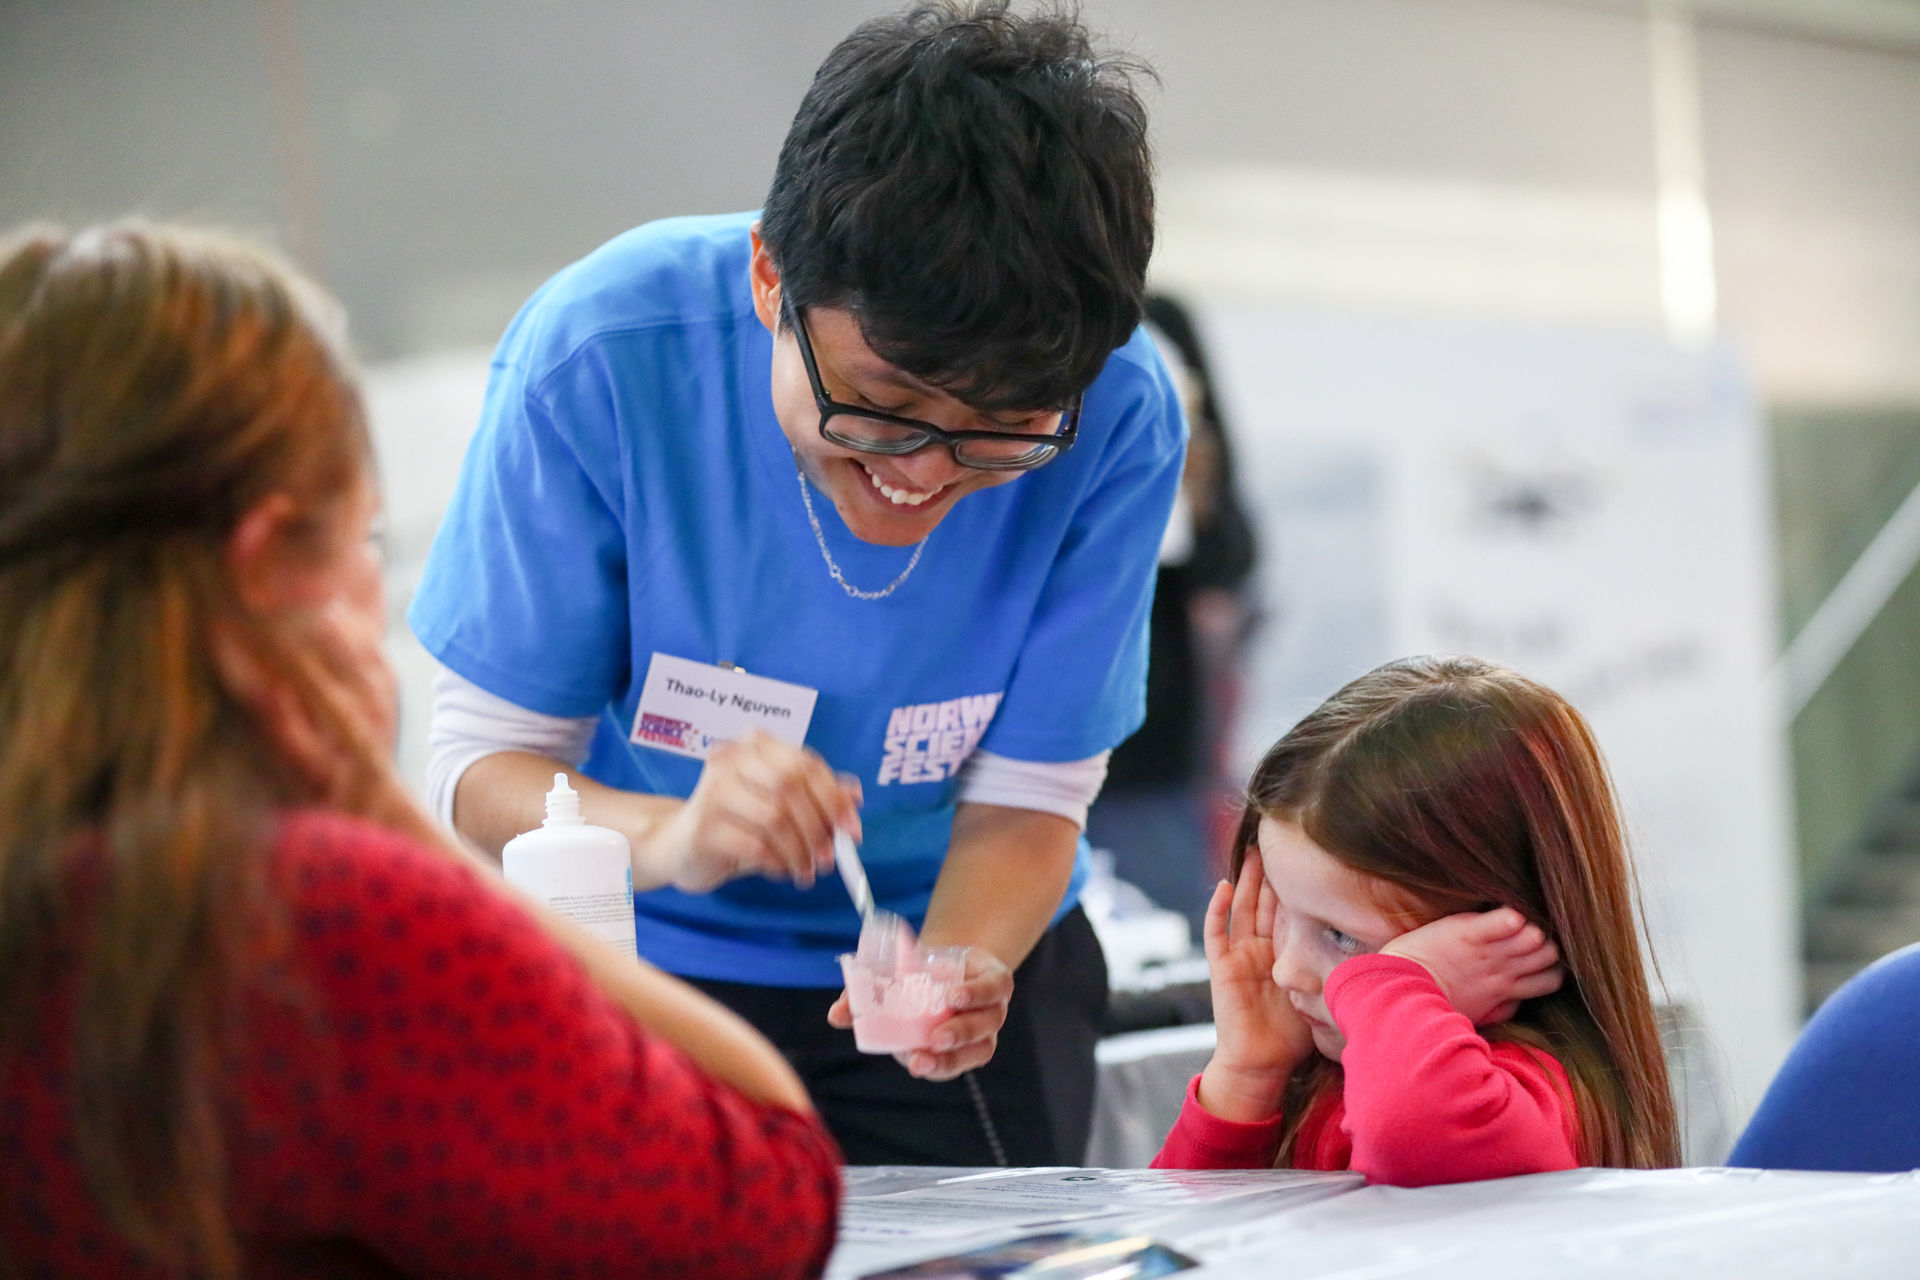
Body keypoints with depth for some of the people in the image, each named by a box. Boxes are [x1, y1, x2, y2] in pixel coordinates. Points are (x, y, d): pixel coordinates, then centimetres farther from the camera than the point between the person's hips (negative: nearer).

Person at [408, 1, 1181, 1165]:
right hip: (642, 959, 0)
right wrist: (668, 837, -40)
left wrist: (958, 971, -34)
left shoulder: (1117, 421, -21)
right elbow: (478, 763, -20)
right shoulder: (601, 358, -25)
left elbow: (1027, 800, -13)